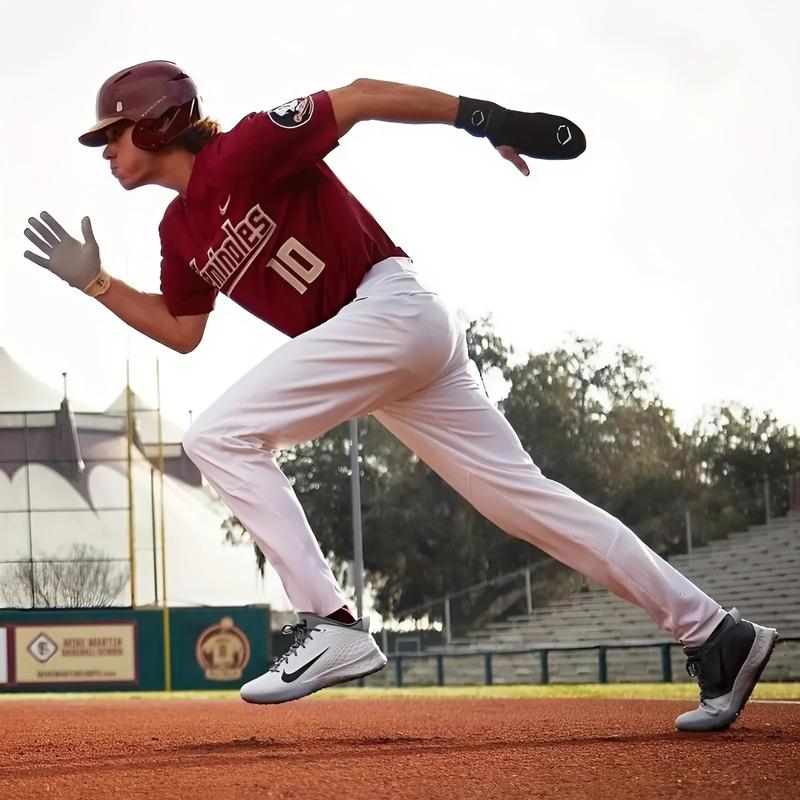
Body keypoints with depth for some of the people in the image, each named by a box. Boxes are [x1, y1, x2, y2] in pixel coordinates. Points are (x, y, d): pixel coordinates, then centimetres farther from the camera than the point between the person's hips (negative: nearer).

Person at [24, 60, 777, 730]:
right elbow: (182, 330, 26)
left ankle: (330, 625, -17)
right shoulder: (181, 229, 15)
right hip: (372, 346, 9)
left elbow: (357, 97, -13)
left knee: (219, 435, -14)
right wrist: (95, 281, 19)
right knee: (522, 494, 6)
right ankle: (715, 634, 8)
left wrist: (483, 116, -18)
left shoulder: (242, 152, -10)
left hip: (391, 308, -9)